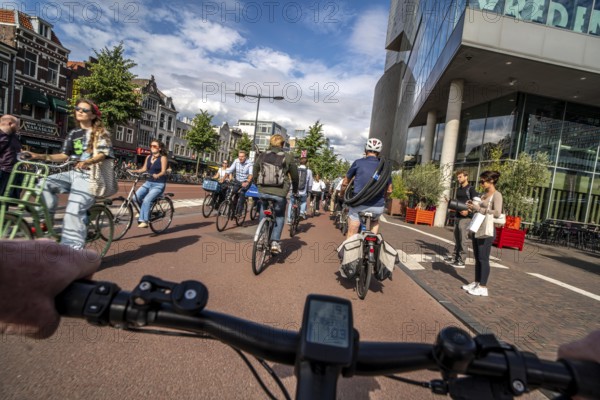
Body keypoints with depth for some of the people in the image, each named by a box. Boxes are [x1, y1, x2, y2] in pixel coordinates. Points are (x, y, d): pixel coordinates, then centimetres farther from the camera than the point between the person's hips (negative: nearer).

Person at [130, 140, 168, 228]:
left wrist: (157, 175, -35)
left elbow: (163, 171, -16)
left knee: (147, 200, -25)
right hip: (148, 182, 6)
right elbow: (144, 169, 11)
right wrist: (134, 171, -6)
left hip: (158, 184, -6)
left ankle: (144, 221, -19)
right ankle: (143, 212, 7)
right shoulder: (148, 157, 12)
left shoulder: (163, 158, -6)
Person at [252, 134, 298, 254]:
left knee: (263, 213, 26)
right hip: (279, 192, -2)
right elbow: (294, 175, 5)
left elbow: (255, 172, 16)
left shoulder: (262, 155, 7)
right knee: (279, 216, 17)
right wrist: (295, 190, 20)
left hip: (263, 190, 3)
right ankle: (275, 242, 4)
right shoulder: (288, 157, -1)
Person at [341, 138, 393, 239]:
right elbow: (389, 191, 14)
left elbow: (345, 183, 8)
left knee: (351, 235, 11)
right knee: (375, 222, 35)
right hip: (378, 207, 2)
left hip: (358, 205, -2)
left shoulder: (358, 163, 0)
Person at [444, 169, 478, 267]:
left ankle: (460, 260, 1)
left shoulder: (470, 189, -5)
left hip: (466, 217, -7)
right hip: (457, 216, 7)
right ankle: (454, 256, 18)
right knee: (457, 238, 11)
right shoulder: (458, 189, 16)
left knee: (462, 239, -4)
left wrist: (468, 211, -22)